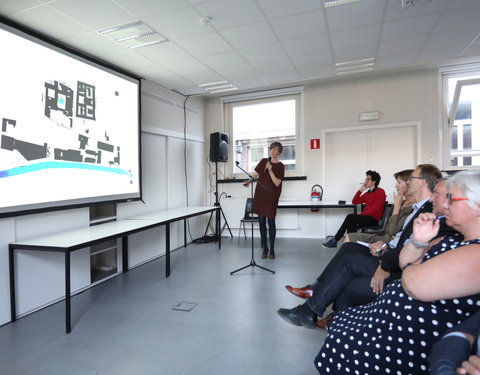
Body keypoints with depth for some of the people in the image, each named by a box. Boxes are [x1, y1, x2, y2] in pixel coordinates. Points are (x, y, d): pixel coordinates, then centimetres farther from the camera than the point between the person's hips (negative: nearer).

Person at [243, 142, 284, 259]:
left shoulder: (280, 166, -3)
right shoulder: (263, 161, 9)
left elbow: (277, 183, -11)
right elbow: (255, 174, 13)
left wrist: (270, 171, -20)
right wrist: (249, 181, -5)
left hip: (272, 197, -4)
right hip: (260, 195, 4)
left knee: (271, 222, 0)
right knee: (261, 221, 5)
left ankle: (272, 249, 14)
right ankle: (264, 249, 17)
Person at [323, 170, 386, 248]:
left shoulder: (380, 192, -2)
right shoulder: (367, 193, 19)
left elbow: (376, 207, -14)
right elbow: (354, 202, 17)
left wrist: (362, 214, -19)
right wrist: (360, 190, 8)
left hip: (374, 219, -7)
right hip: (366, 217, 7)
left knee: (350, 217, -24)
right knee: (351, 224, -23)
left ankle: (335, 241, -20)